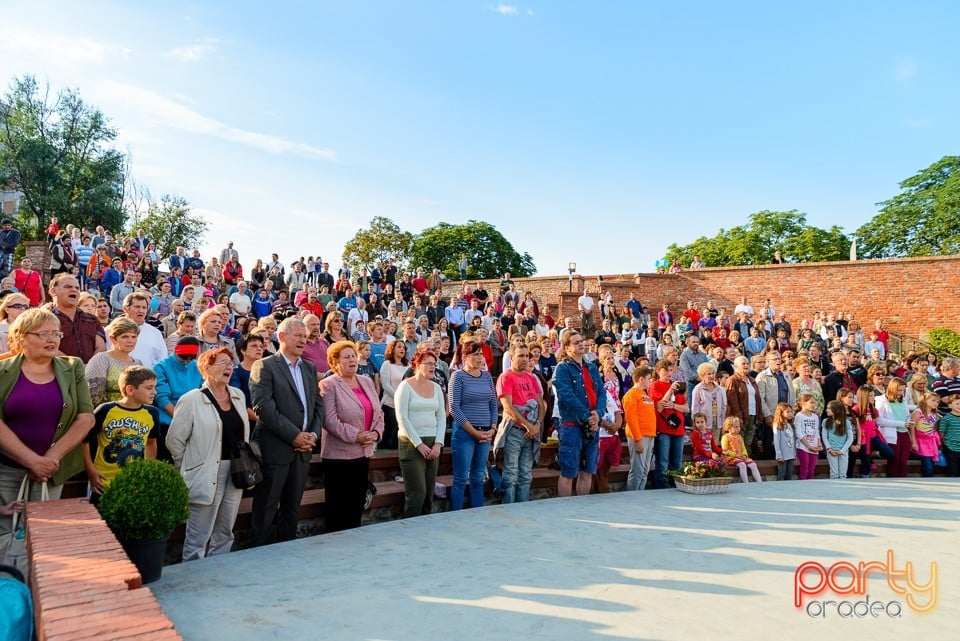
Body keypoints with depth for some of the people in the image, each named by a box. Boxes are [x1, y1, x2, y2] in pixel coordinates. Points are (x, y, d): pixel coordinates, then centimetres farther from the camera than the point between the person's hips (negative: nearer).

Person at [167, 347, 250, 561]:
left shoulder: (239, 395, 9)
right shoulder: (192, 400, -9)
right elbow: (174, 440, -6)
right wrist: (191, 468, 0)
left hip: (235, 475, 6)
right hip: (207, 477, -6)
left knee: (225, 535, 15)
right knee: (198, 538, 2)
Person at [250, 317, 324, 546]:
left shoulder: (310, 368, 14)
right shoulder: (264, 366, -7)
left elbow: (318, 405, 13)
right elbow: (263, 408, -16)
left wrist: (313, 434, -3)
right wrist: (295, 435, -17)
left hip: (302, 449, 6)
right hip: (274, 448, -6)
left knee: (292, 509, 14)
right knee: (265, 509, 3)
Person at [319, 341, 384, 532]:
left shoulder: (367, 382, 13)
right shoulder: (328, 385, -8)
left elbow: (378, 413, 14)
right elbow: (330, 420, -17)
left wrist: (376, 433, -4)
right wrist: (356, 436, -19)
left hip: (364, 453, 6)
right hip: (339, 454, -6)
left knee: (357, 505, 13)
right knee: (338, 507, 3)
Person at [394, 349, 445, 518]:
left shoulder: (436, 387, 11)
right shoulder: (406, 386, -5)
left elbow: (441, 417, 10)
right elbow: (402, 418, -11)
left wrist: (438, 443, -3)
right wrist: (419, 444, -13)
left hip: (433, 444, 6)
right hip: (412, 444, -5)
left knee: (429, 493, 7)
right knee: (417, 493, -8)